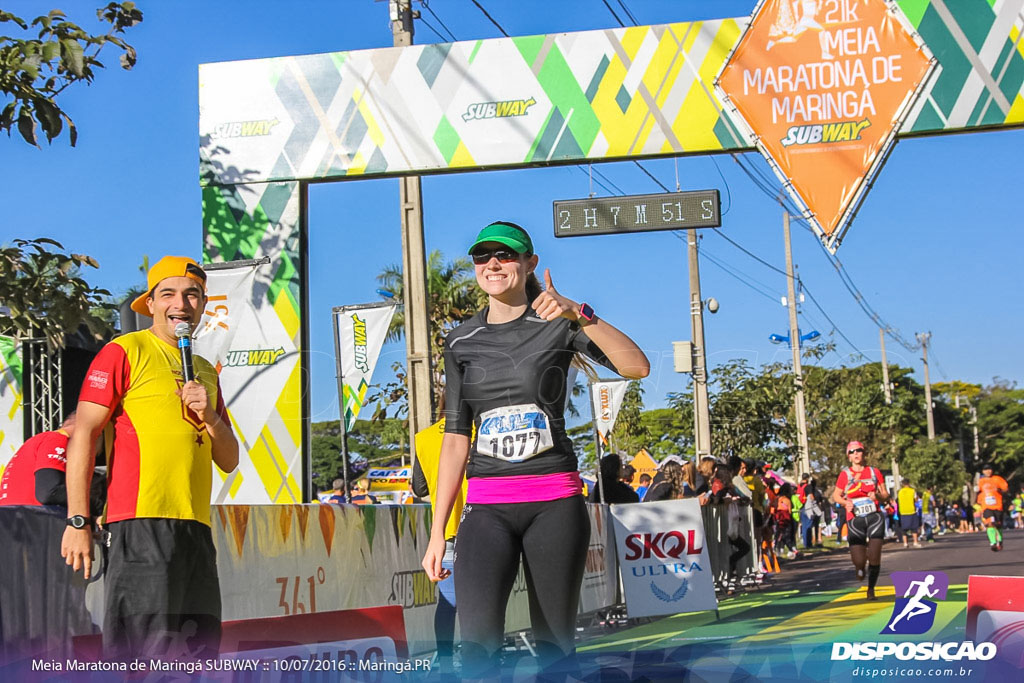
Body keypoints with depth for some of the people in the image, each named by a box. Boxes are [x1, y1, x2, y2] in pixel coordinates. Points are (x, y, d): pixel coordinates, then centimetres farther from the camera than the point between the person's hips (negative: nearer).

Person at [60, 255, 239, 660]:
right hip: (141, 524, -7)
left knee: (198, 653, 6)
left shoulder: (206, 372, 22)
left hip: (195, 529, 7)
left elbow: (229, 460, 20)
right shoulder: (125, 351, 2)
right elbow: (83, 434, -5)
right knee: (139, 647, -13)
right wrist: (77, 521, -12)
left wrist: (210, 415, 0)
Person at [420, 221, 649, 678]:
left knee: (555, 643, 3)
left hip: (555, 502, -1)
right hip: (487, 506, 2)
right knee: (477, 642, -16)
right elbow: (456, 438, 12)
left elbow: (637, 367, -11)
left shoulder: (558, 324, 4)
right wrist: (437, 532, 8)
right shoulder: (462, 342, 12)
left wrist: (578, 314, -24)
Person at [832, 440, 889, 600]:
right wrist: (845, 502, -11)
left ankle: (871, 589, 13)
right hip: (855, 520, -1)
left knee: (875, 557, -10)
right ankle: (860, 568, 31)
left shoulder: (874, 472, 8)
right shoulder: (845, 474, 4)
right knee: (859, 561, -9)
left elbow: (885, 495, 11)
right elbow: (836, 495, 10)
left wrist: (878, 496, -11)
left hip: (874, 517, 1)